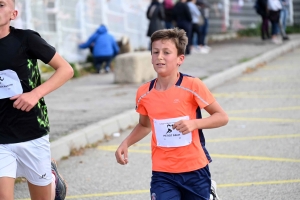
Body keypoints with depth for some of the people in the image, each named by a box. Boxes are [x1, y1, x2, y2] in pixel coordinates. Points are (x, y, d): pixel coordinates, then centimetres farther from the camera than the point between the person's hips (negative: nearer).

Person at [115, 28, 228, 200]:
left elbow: (222, 117, -7)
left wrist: (194, 123, -23)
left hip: (195, 170, -2)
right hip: (162, 174, 2)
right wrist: (126, 143, 2)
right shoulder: (144, 93, -1)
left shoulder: (192, 86, -13)